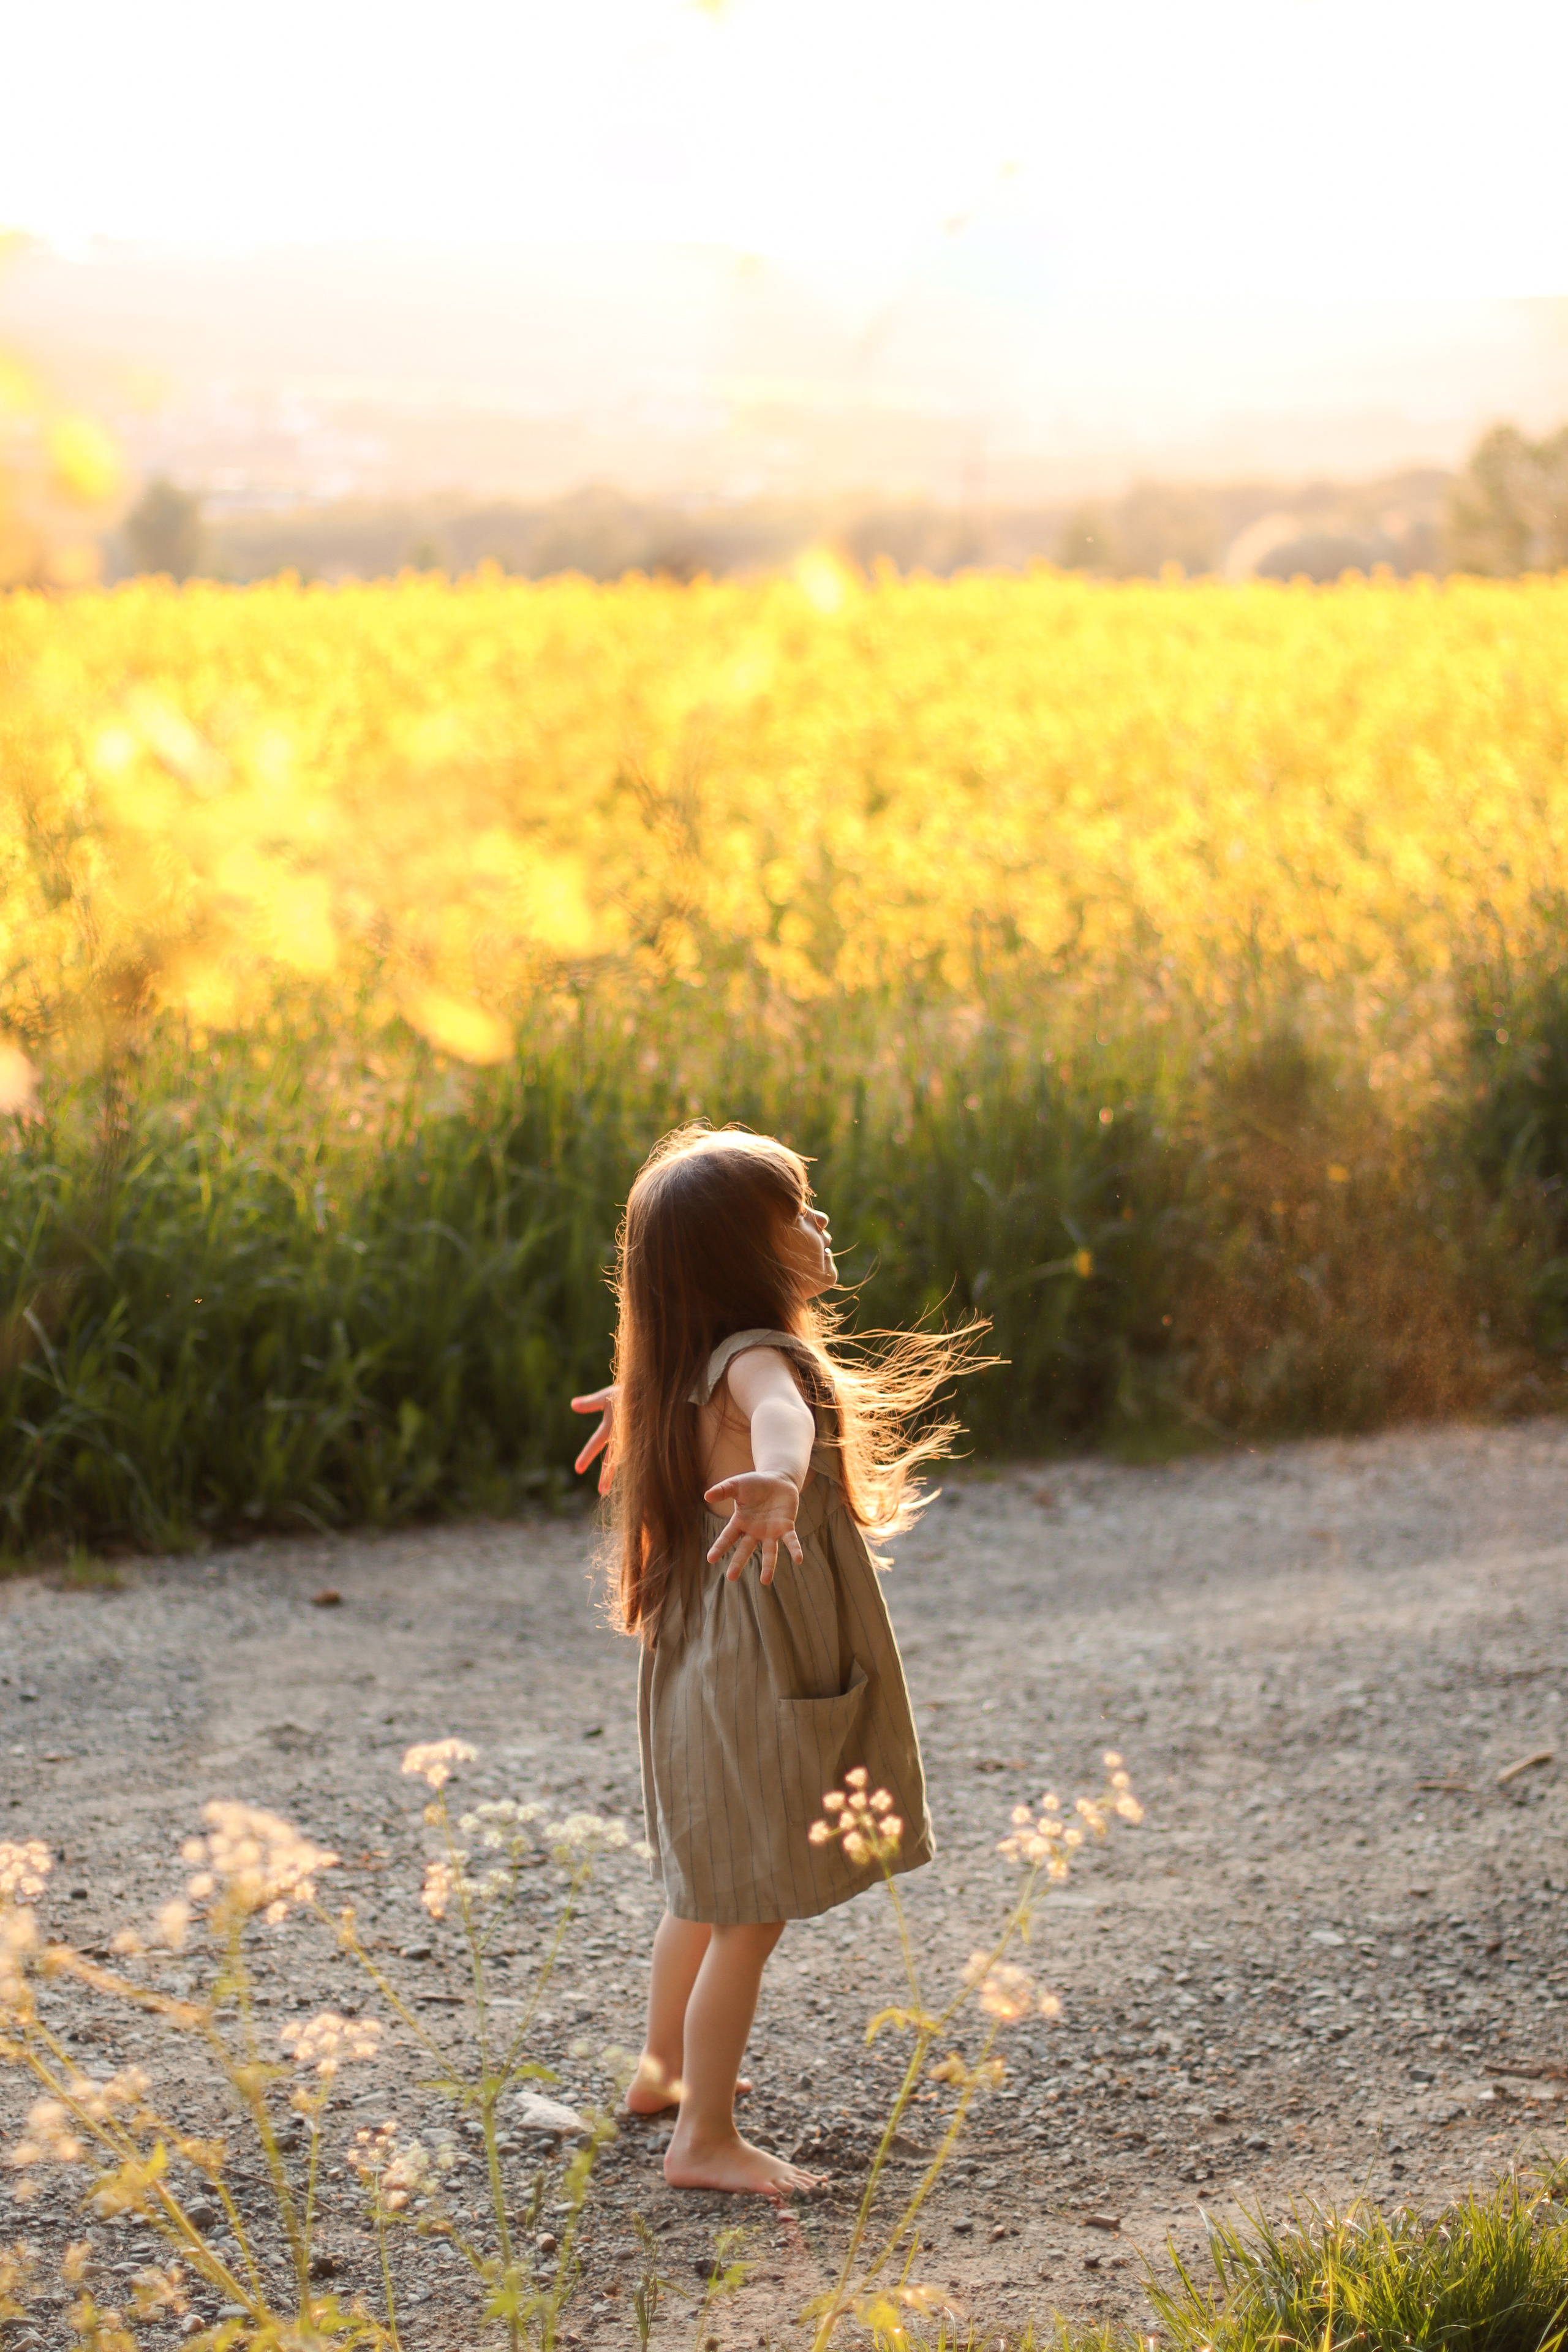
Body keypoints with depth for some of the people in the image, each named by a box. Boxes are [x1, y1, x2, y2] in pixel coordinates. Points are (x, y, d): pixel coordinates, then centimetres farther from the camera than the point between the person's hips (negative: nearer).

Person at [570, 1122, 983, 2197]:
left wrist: (641, 1399, 57)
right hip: (758, 1678, -10)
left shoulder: (689, 1373, 7)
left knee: (709, 1889, 26)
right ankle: (706, 2140, 8)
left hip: (712, 1668, 10)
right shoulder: (753, 1361, -24)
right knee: (749, 1915, 0)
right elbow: (780, 1414, -50)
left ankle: (665, 2068, 42)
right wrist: (780, 1477, -72)